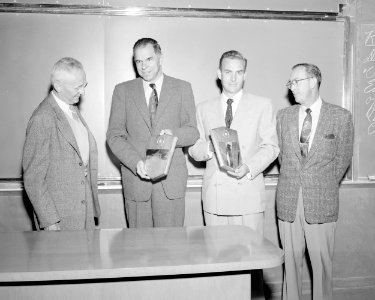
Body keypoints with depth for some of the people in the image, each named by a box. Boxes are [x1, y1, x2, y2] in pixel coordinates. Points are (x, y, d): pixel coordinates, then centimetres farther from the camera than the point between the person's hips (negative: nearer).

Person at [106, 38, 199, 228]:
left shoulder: (182, 88, 7)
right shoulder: (123, 90, 8)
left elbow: (192, 132, 6)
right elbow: (114, 136, 2)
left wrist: (174, 134, -18)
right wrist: (136, 162, -15)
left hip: (171, 180, 0)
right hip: (135, 178, 1)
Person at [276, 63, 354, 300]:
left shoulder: (341, 117, 0)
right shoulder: (283, 116, 9)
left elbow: (343, 159, 6)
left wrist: (326, 188, 8)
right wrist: (291, 182, 9)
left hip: (321, 203, -2)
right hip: (288, 200, 3)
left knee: (322, 261, 5)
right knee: (290, 260, 8)